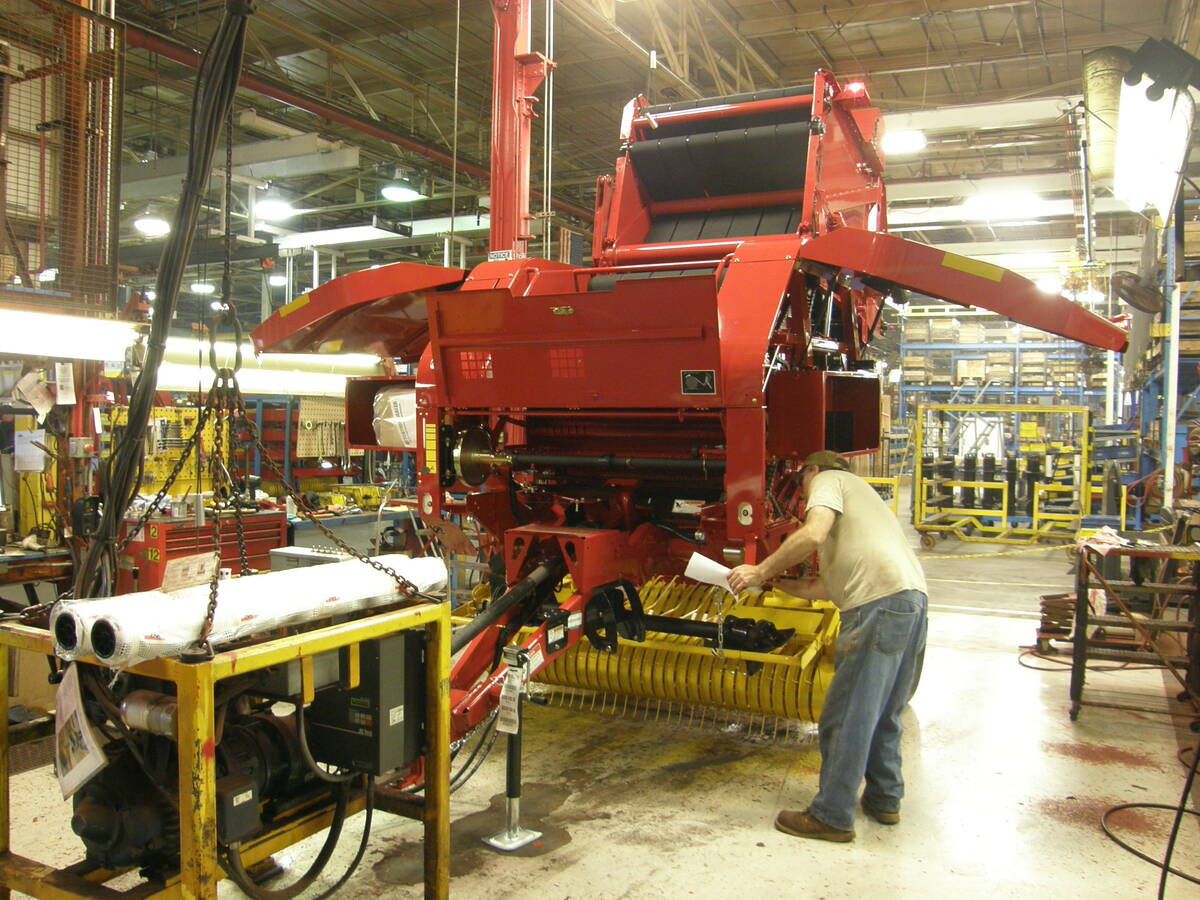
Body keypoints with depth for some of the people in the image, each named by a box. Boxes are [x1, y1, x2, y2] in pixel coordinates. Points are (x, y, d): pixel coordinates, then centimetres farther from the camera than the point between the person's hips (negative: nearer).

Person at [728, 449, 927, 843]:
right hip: (912, 599, 10)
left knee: (846, 718, -2)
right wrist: (773, 583, 27)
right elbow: (826, 585, 26)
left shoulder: (829, 480, 8)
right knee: (882, 712, 22)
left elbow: (812, 535, -15)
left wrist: (761, 571, -6)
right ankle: (885, 799, 33)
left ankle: (832, 817, 5)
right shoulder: (855, 492, 34)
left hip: (880, 603, -10)